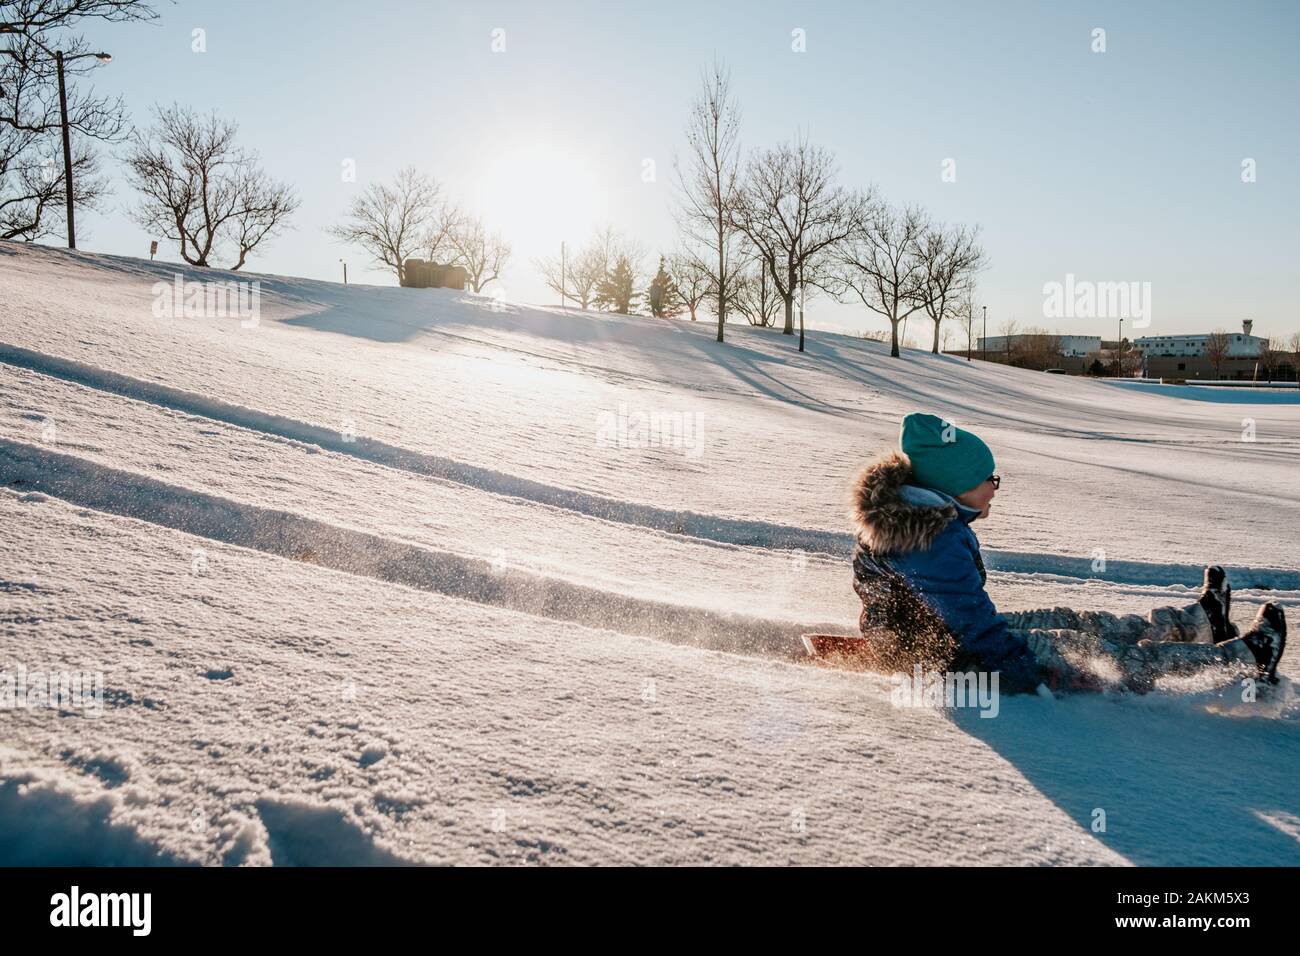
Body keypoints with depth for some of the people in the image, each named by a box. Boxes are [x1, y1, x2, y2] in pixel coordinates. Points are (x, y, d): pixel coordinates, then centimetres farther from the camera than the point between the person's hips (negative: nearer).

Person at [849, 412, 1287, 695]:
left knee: (1071, 621, 18)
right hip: (958, 662, -9)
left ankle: (1199, 622, 35)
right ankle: (1241, 657, 17)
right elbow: (979, 629, -29)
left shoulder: (898, 511, -2)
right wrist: (1042, 680, -21)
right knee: (1101, 649, 2)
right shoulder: (942, 544, -33)